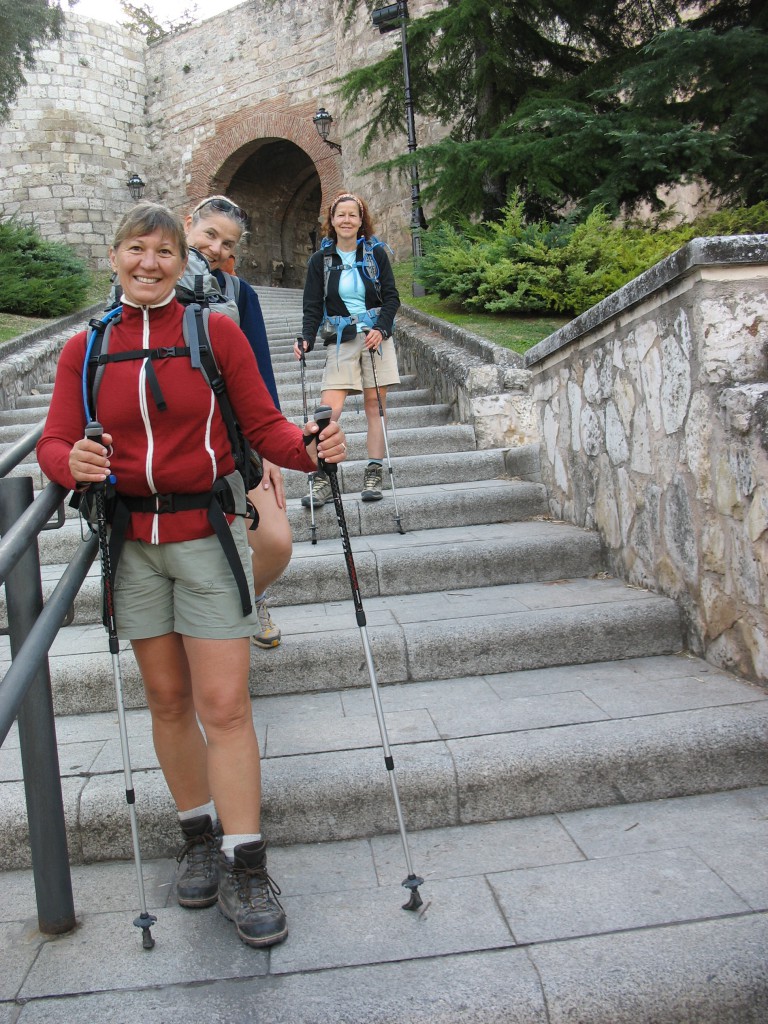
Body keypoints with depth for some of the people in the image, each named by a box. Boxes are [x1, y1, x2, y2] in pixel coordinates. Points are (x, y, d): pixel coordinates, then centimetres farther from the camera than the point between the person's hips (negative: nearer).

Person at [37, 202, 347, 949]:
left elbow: (262, 425, -2)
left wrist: (310, 447, -22)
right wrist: (74, 463, -22)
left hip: (207, 533, -2)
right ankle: (199, 836, 30)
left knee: (224, 704, -4)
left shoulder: (216, 333, -1)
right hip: (133, 540, 3)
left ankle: (245, 868, 7)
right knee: (167, 699, 12)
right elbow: (54, 444, 1)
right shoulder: (84, 350, 6)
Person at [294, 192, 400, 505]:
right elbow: (313, 306, 3)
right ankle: (323, 481, -10)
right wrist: (306, 339, -13)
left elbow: (391, 297, 3)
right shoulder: (321, 259, 5)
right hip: (340, 341, 0)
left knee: (375, 406, 1)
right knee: (329, 410, -12)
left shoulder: (375, 252, 4)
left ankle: (373, 476, 6)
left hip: (376, 337, 0)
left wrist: (381, 329, -13)